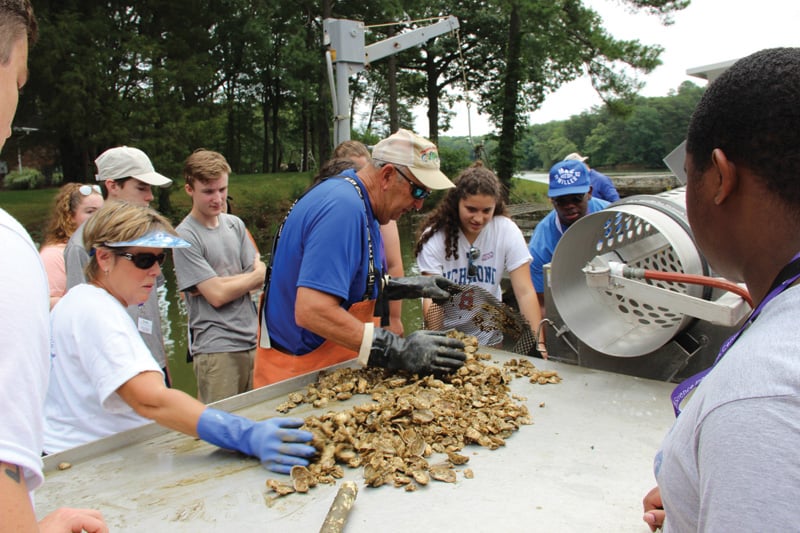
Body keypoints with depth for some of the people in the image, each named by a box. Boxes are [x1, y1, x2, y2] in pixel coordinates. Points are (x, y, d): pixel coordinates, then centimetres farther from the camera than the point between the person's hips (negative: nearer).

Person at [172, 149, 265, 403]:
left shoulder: (235, 224, 10)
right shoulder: (184, 237, -8)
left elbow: (258, 282, 5)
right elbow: (217, 295, -12)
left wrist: (219, 283, -11)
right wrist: (257, 274, 1)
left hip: (254, 340, 6)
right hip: (216, 349, -5)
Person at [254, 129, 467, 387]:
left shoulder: (353, 198, 6)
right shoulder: (344, 208, -25)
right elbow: (312, 310, -33)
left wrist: (406, 287, 9)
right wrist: (398, 350, -33)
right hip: (298, 371, -9)